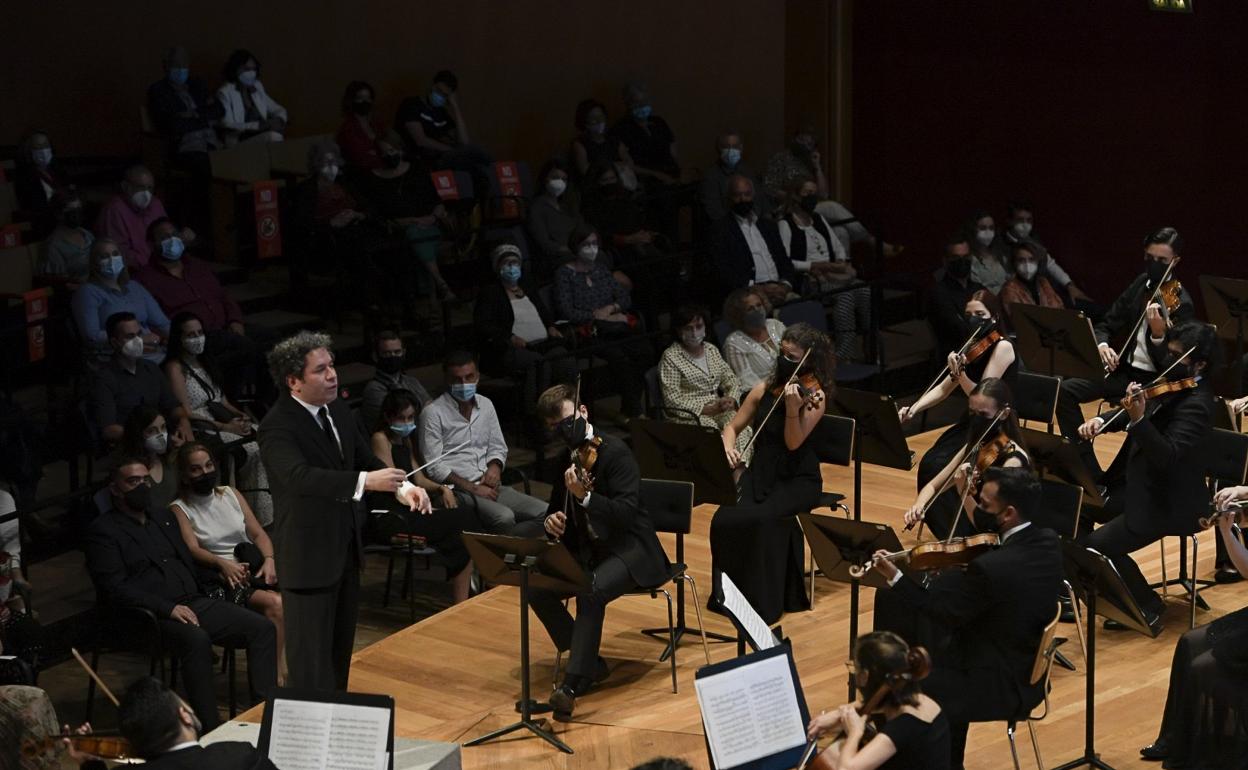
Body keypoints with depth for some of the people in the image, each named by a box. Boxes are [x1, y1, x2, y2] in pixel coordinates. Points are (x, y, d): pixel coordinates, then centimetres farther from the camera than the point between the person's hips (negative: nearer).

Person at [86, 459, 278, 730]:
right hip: (153, 616, -7)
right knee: (197, 639, -37)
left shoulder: (163, 516, 24)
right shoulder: (102, 531, 0)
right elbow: (114, 588, -11)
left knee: (262, 627, -10)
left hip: (194, 602, 8)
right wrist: (168, 609, -19)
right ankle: (208, 727, -33)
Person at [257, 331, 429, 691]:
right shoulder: (277, 426, -21)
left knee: (341, 645, 20)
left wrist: (402, 486, -5)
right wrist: (365, 482, -45)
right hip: (309, 555, -9)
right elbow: (299, 475, -36)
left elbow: (365, 460, 15)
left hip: (346, 548, 9)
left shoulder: (339, 411, 6)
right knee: (311, 653, -1)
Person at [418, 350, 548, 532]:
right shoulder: (433, 413, -5)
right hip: (458, 490, -6)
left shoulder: (485, 405, 15)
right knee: (504, 518, -33)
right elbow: (433, 467, -10)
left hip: (489, 486, 7)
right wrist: (472, 488, -14)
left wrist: (494, 466, -1)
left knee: (546, 512, -14)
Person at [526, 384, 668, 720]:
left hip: (628, 549, -7)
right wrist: (549, 521, -7)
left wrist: (585, 497, -39)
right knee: (538, 587, -17)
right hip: (585, 550, 7)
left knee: (591, 591, -34)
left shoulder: (615, 452, -14)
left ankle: (573, 683, -28)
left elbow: (627, 512, -23)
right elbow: (556, 506, 18)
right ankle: (589, 663, 0)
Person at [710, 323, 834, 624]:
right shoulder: (765, 389, 6)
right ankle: (727, 594, -4)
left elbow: (793, 443, -17)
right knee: (725, 519, -22)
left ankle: (765, 601, -16)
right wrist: (728, 447, -11)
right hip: (759, 473, 4)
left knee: (762, 519, -32)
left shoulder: (815, 396, -7)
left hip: (798, 480, -4)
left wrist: (792, 407, -32)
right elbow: (733, 427, 10)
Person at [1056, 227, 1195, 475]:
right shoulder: (1141, 284, 5)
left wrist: (1158, 334, -39)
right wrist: (1102, 345, -12)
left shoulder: (1181, 304, -15)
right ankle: (1088, 467, -4)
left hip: (1155, 382, -7)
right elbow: (1107, 324, 11)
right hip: (1124, 369, 7)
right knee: (1066, 390, -9)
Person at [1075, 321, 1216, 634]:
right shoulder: (1173, 384, 4)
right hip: (1140, 484, 10)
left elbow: (1168, 456, -35)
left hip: (1166, 503, -10)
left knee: (1097, 546, -19)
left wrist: (1138, 418, -47)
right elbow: (1129, 415, 14)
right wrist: (1102, 420, -6)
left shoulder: (1195, 405, -24)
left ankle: (1149, 609, 0)